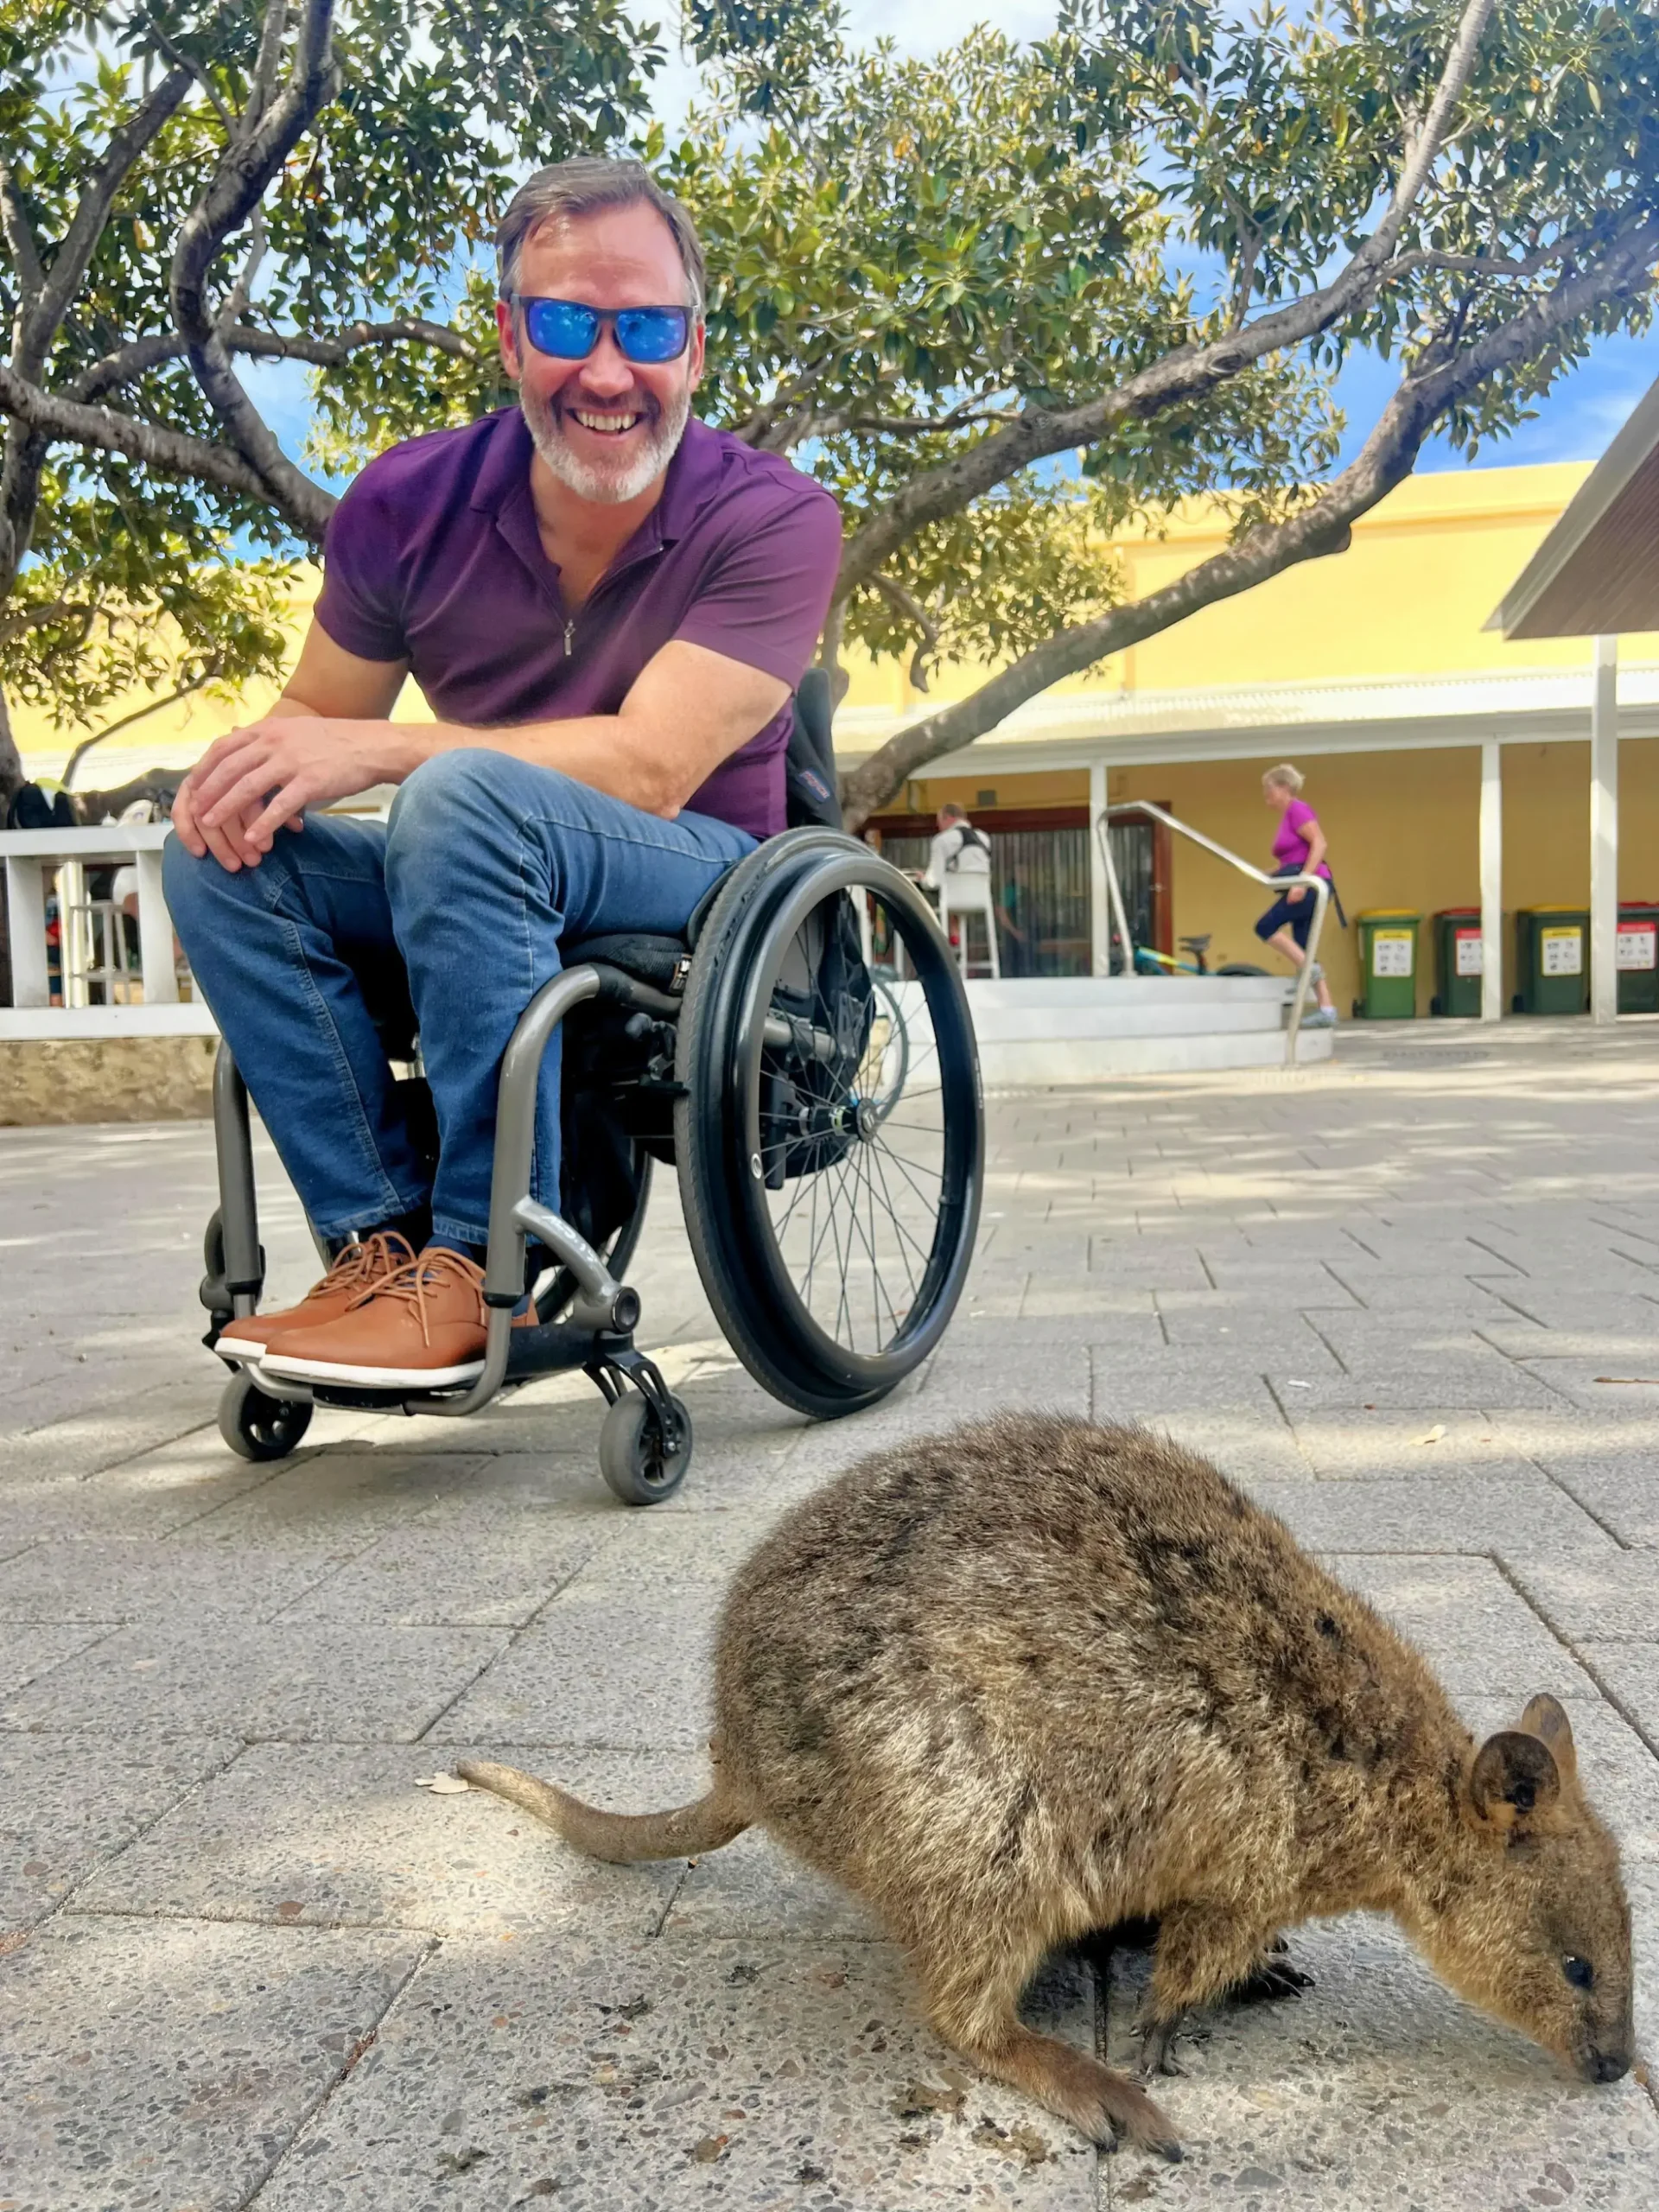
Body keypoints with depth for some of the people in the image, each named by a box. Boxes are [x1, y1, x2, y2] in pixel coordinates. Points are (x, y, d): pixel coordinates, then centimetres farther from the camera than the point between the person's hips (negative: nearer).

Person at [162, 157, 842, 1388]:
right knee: (224, 849, -16)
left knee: (465, 795, -33)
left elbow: (651, 768, -24)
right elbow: (315, 710, 7)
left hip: (704, 894, -5)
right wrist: (257, 764, -18)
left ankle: (487, 1263, -27)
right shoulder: (413, 502, -2)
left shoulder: (774, 519, -14)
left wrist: (380, 748, -30)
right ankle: (383, 1238, -18)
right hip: (505, 887, 5)